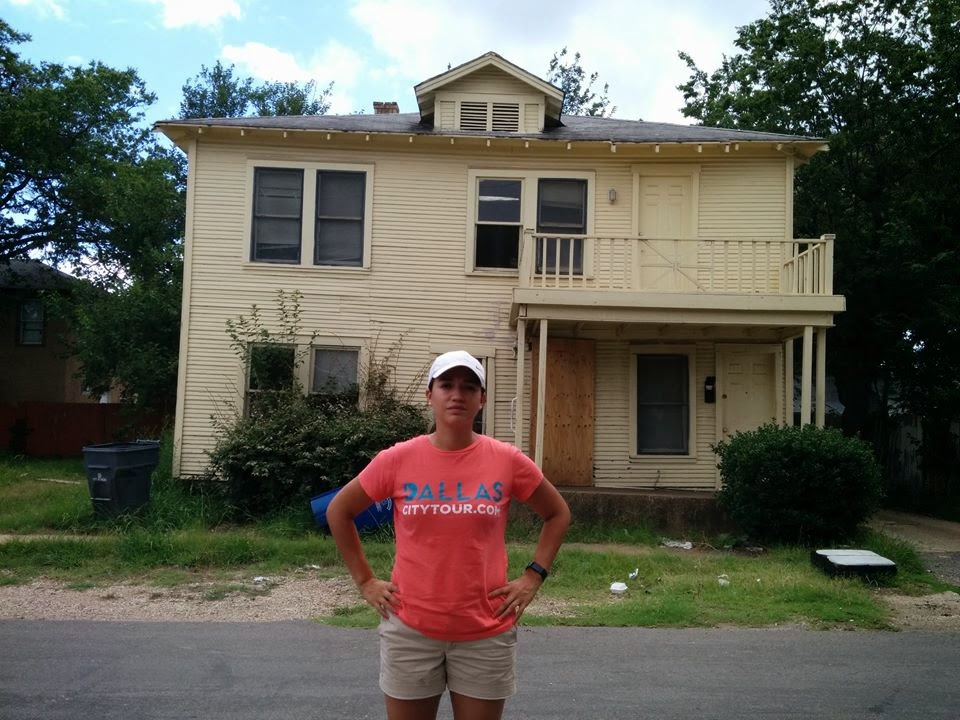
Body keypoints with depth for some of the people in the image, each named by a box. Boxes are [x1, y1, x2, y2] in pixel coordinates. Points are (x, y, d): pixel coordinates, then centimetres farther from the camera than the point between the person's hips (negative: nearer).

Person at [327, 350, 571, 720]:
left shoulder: (507, 460, -6)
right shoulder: (398, 460, -7)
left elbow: (558, 514, 8)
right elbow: (338, 512, 6)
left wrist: (533, 576, 0)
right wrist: (365, 581, 2)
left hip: (486, 633, 0)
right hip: (410, 630, 0)